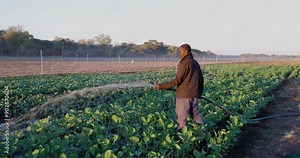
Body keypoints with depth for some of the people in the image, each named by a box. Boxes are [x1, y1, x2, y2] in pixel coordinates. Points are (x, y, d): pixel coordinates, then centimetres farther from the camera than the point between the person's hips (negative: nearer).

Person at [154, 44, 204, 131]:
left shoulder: (184, 63, -14)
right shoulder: (195, 63, 12)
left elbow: (177, 80, -19)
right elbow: (201, 78, 19)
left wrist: (162, 86, -17)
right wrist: (200, 92, 31)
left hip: (184, 95, -8)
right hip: (194, 94, 8)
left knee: (182, 117, -1)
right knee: (195, 113, 18)